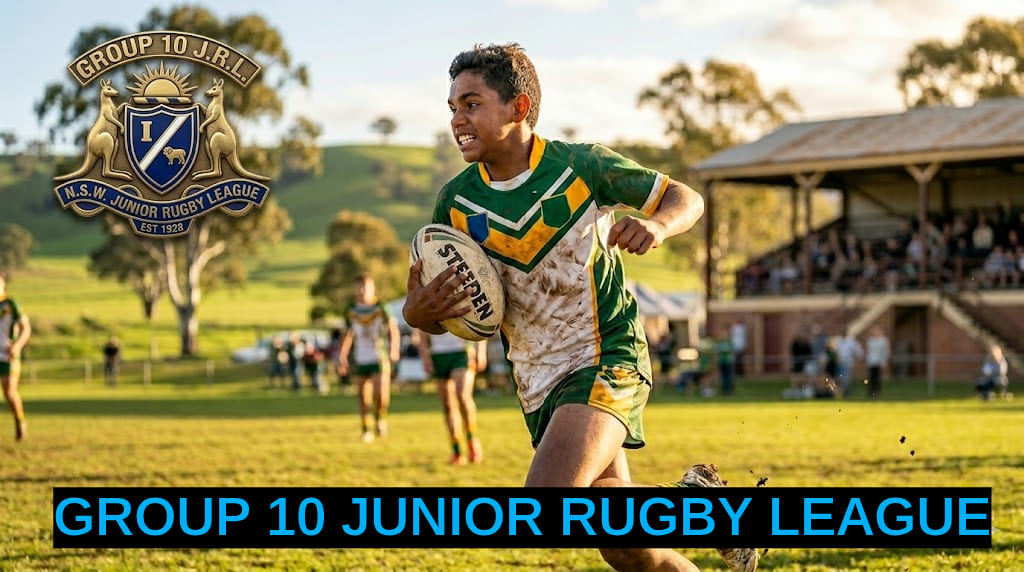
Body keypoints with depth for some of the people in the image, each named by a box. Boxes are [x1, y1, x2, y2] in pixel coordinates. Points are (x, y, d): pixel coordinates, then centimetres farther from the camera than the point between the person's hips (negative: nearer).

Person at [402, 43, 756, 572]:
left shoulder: (582, 166, -12)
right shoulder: (456, 203, -3)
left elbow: (686, 198, 0)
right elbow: (431, 313, 5)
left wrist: (656, 225, -24)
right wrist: (420, 311, -20)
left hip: (607, 360, -5)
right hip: (538, 383, 5)